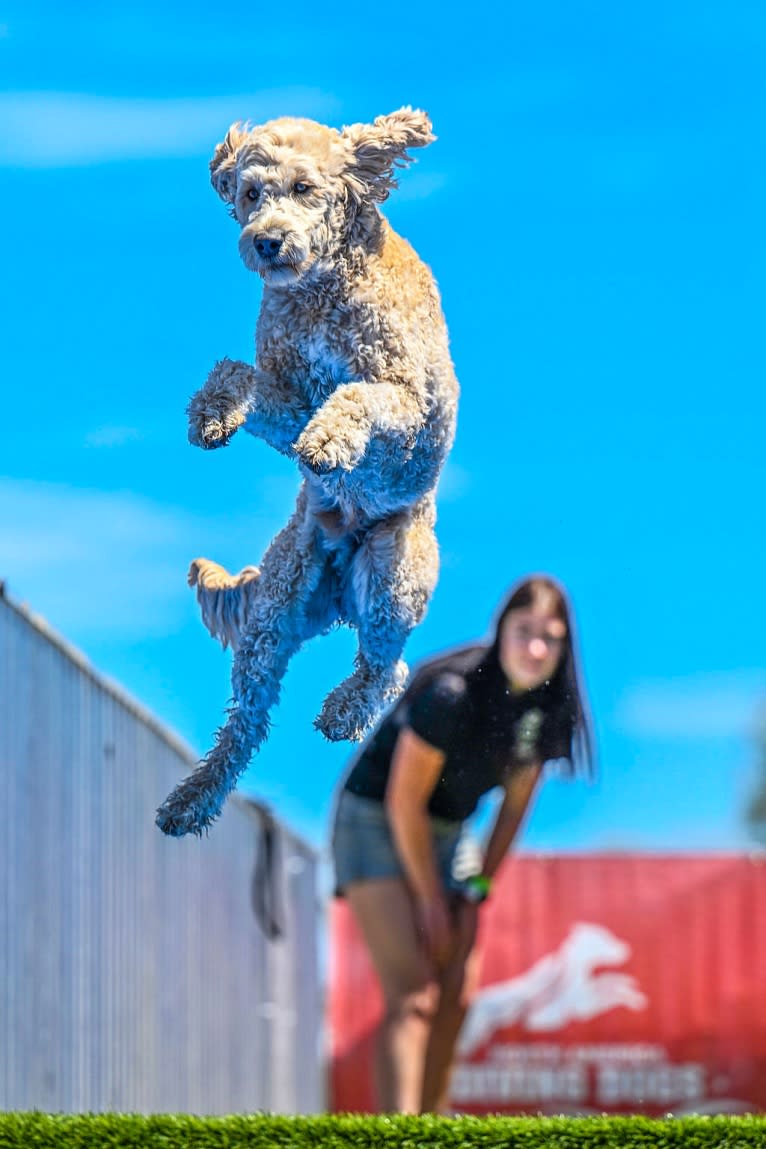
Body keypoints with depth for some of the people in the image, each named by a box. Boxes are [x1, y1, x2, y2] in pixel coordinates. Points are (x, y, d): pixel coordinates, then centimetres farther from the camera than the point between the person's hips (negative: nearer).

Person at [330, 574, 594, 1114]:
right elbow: (404, 800, -22)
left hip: (447, 834, 7)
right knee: (411, 996, -19)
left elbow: (515, 805, 4)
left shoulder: (549, 708, -8)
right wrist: (431, 900, -14)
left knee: (456, 994, 6)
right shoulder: (453, 693, -29)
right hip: (378, 822, -7)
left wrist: (477, 891, 1)